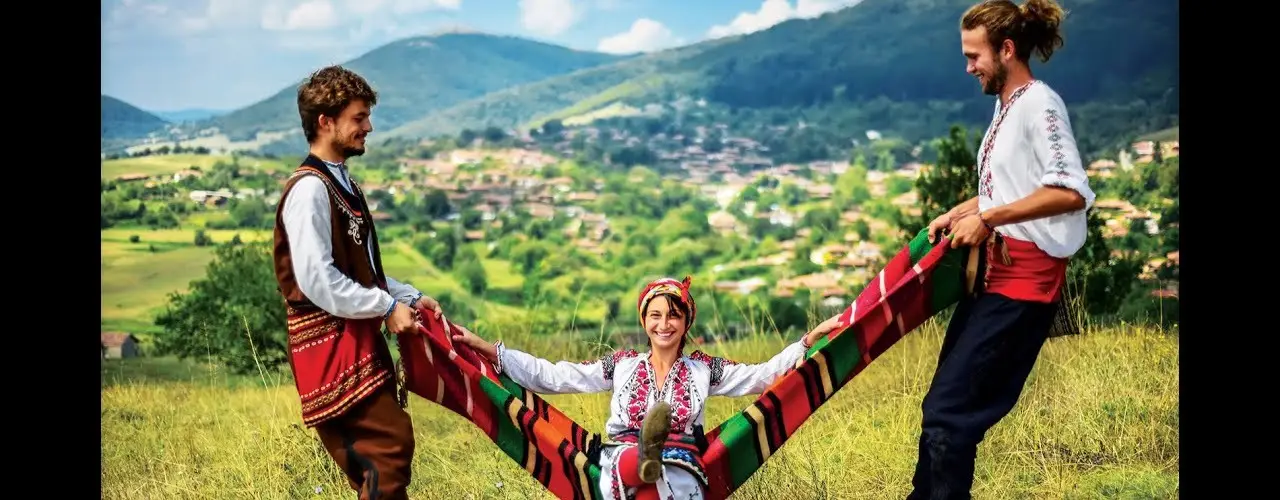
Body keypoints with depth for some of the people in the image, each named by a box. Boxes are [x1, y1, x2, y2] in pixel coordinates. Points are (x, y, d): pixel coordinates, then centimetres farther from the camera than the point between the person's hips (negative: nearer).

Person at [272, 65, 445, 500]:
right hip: (331, 345, -10)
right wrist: (388, 307, -15)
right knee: (389, 447, -13)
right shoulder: (309, 190, -15)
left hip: (357, 339, 10)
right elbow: (317, 280, -22)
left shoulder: (342, 184, 16)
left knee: (384, 450, 10)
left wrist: (409, 297, 9)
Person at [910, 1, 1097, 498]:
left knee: (948, 410, -12)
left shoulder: (1039, 104, -13)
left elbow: (1071, 193, -23)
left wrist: (986, 219, -20)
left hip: (1023, 278, -9)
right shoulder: (1006, 105, 16)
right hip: (991, 270, 9)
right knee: (945, 403, 12)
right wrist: (956, 214, 10)